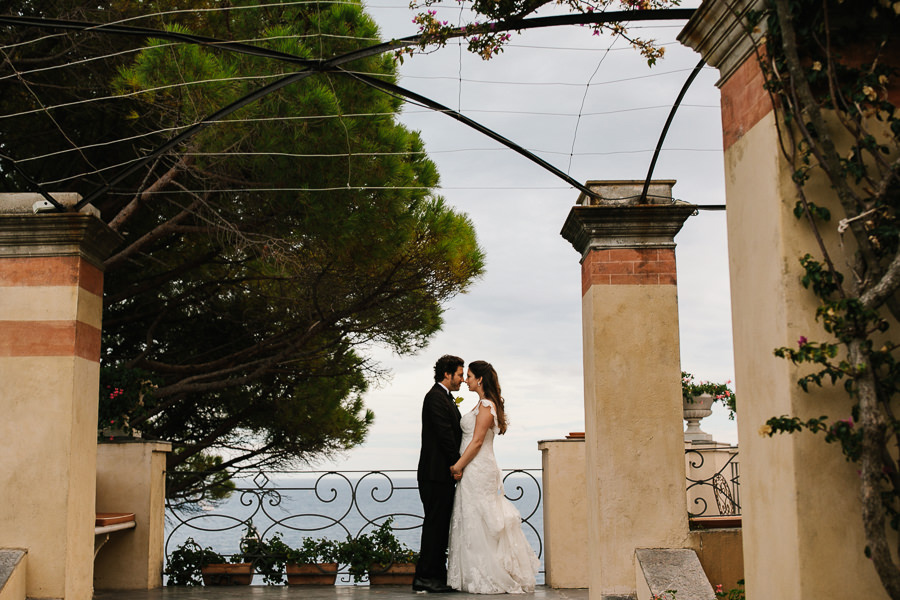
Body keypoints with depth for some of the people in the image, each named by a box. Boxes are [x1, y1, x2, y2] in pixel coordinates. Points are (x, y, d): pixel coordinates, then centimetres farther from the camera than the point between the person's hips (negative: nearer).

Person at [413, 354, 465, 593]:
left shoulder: (445, 398, 20)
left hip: (444, 474, 10)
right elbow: (445, 435, -18)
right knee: (435, 523, -7)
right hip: (436, 473, -10)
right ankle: (425, 577, -3)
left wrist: (457, 465, 8)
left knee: (440, 525, 11)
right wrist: (458, 465, -12)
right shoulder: (436, 397, -13)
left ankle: (437, 575, 17)